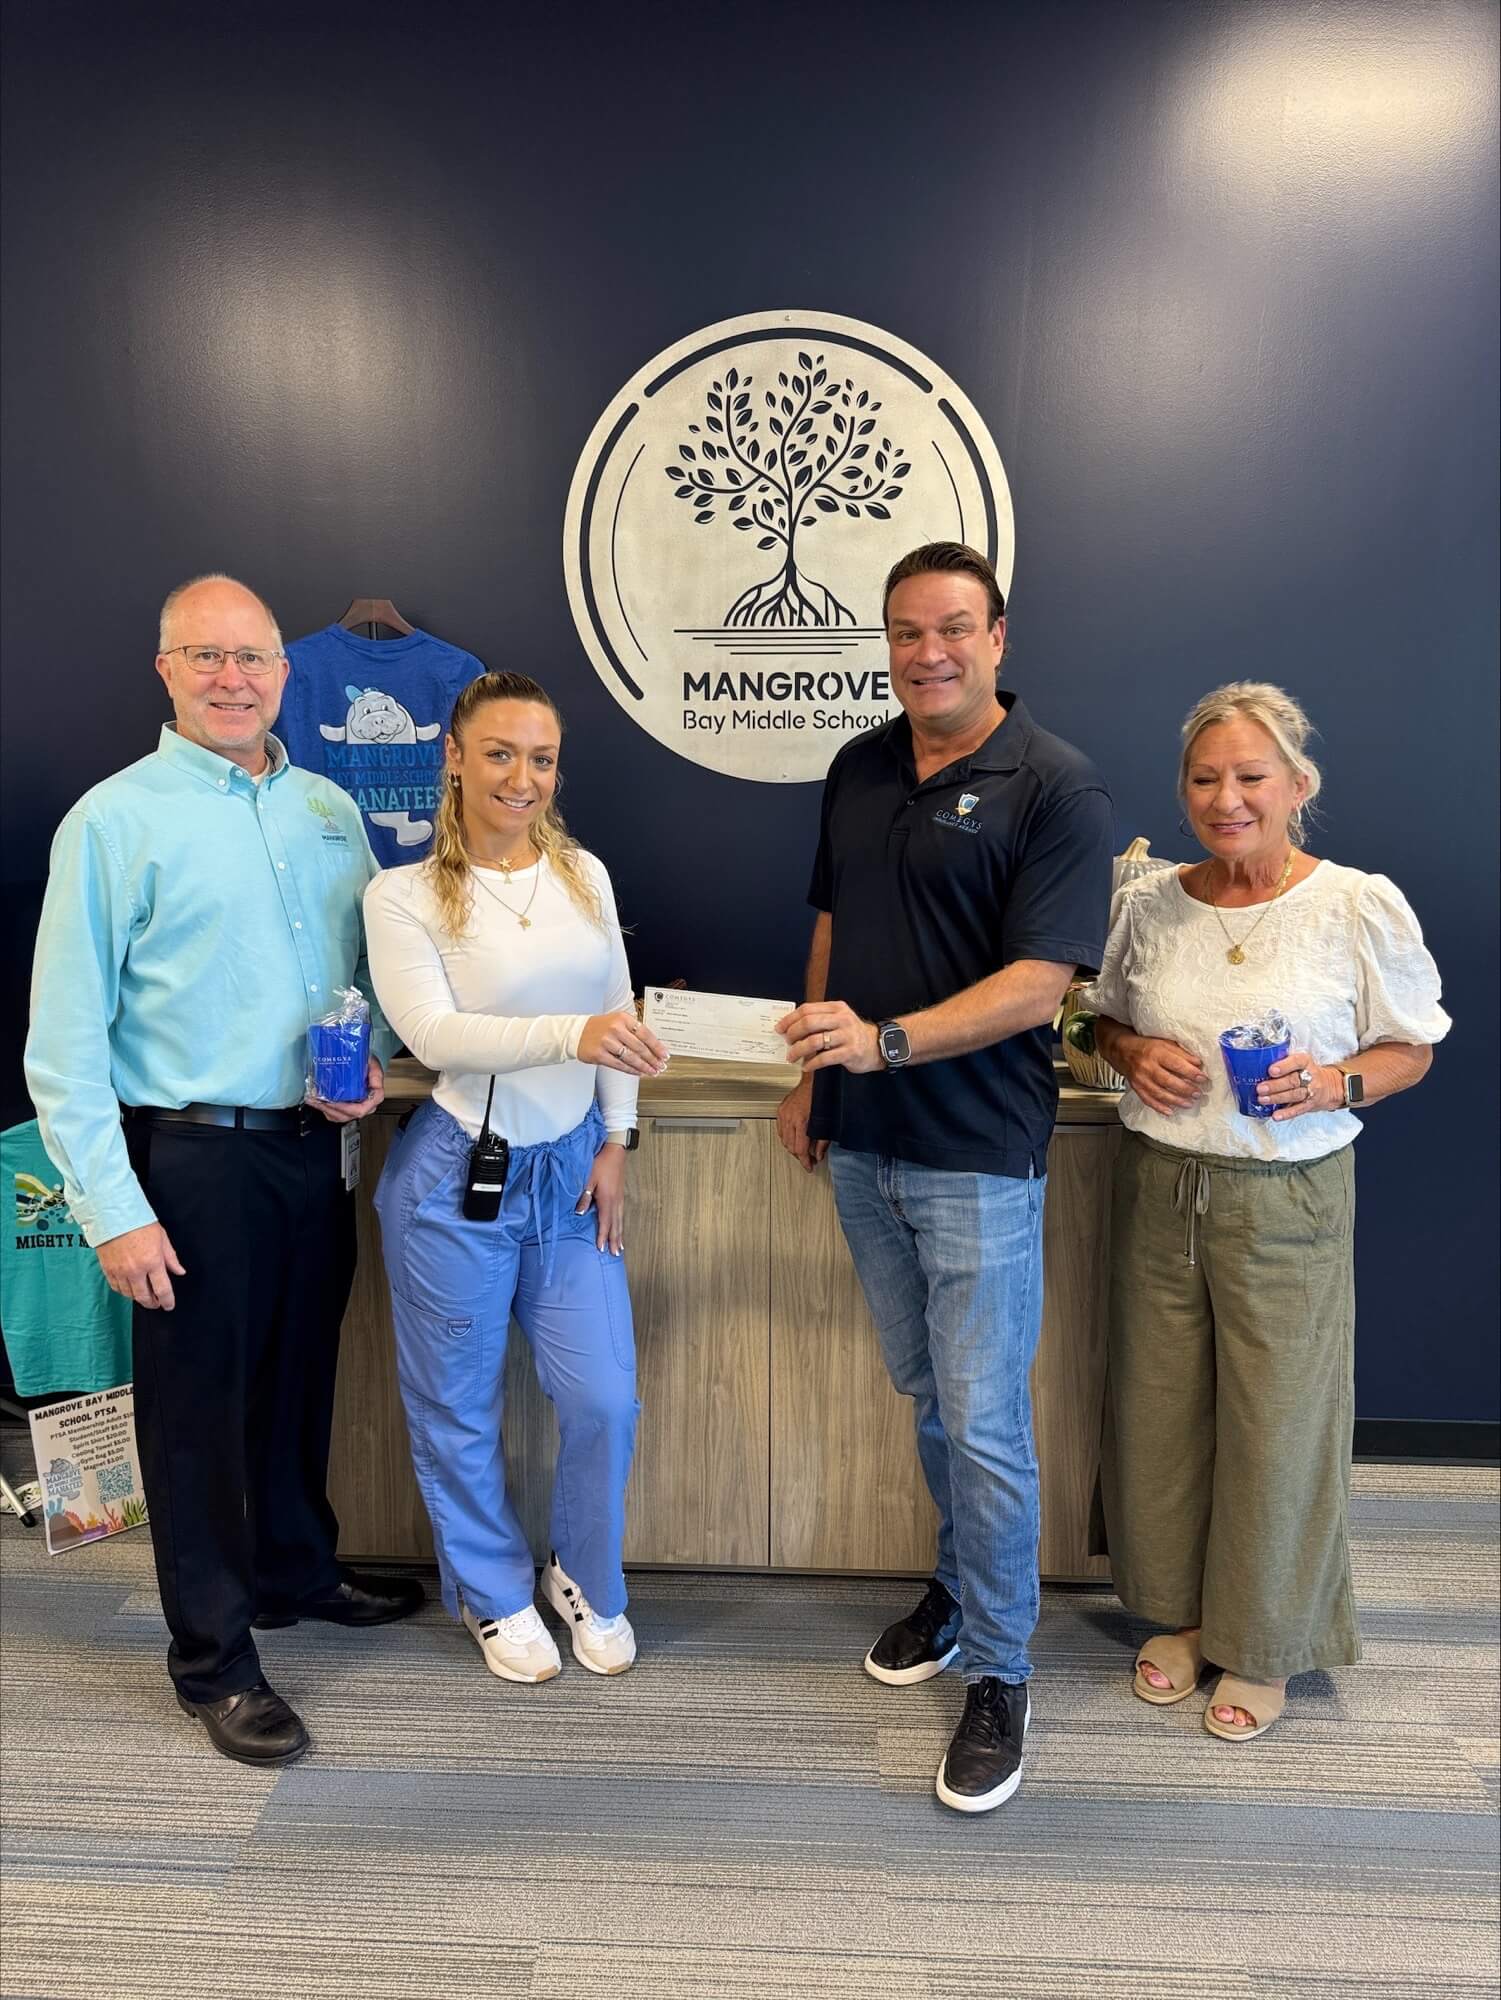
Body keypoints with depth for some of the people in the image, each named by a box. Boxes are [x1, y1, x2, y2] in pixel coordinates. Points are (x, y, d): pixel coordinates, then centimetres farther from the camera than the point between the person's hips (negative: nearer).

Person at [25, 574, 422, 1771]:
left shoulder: (328, 809, 7)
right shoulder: (115, 822, -9)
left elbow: (370, 967, 16)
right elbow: (66, 1040, -11)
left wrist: (370, 1064, -4)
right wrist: (113, 1209, -15)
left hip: (314, 1146, 5)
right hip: (195, 1160, -5)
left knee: (302, 1379, 20)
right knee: (200, 1403, 7)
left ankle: (297, 1570, 43)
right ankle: (214, 1659, 24)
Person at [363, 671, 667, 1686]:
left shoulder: (586, 874, 3)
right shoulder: (404, 895, -10)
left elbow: (619, 1015, 8)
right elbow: (435, 1033, -22)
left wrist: (615, 1145, 4)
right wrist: (572, 1034, -37)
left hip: (570, 1170, 4)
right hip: (457, 1177, -3)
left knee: (605, 1399, 7)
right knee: (461, 1408, 12)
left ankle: (587, 1579, 35)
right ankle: (494, 1591, 38)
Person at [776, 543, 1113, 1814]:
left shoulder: (1058, 788, -12)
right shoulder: (860, 770, 8)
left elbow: (1037, 984, -19)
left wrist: (883, 1040, -30)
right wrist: (812, 1082, 14)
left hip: (978, 1157, -6)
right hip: (863, 1145, 6)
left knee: (983, 1421, 2)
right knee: (925, 1396, 20)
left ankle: (998, 1674, 20)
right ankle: (962, 1583, 41)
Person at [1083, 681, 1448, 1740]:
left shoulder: (1362, 907, -8)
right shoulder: (1149, 904, 1)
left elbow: (1412, 1048, 2)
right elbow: (1107, 1020, 15)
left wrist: (1338, 1083, -18)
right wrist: (1138, 1056, -7)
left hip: (1288, 1199, -3)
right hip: (1159, 1186, 3)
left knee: (1275, 1423, 8)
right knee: (1158, 1410, 12)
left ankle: (1262, 1646, 31)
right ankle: (1179, 1613, 36)